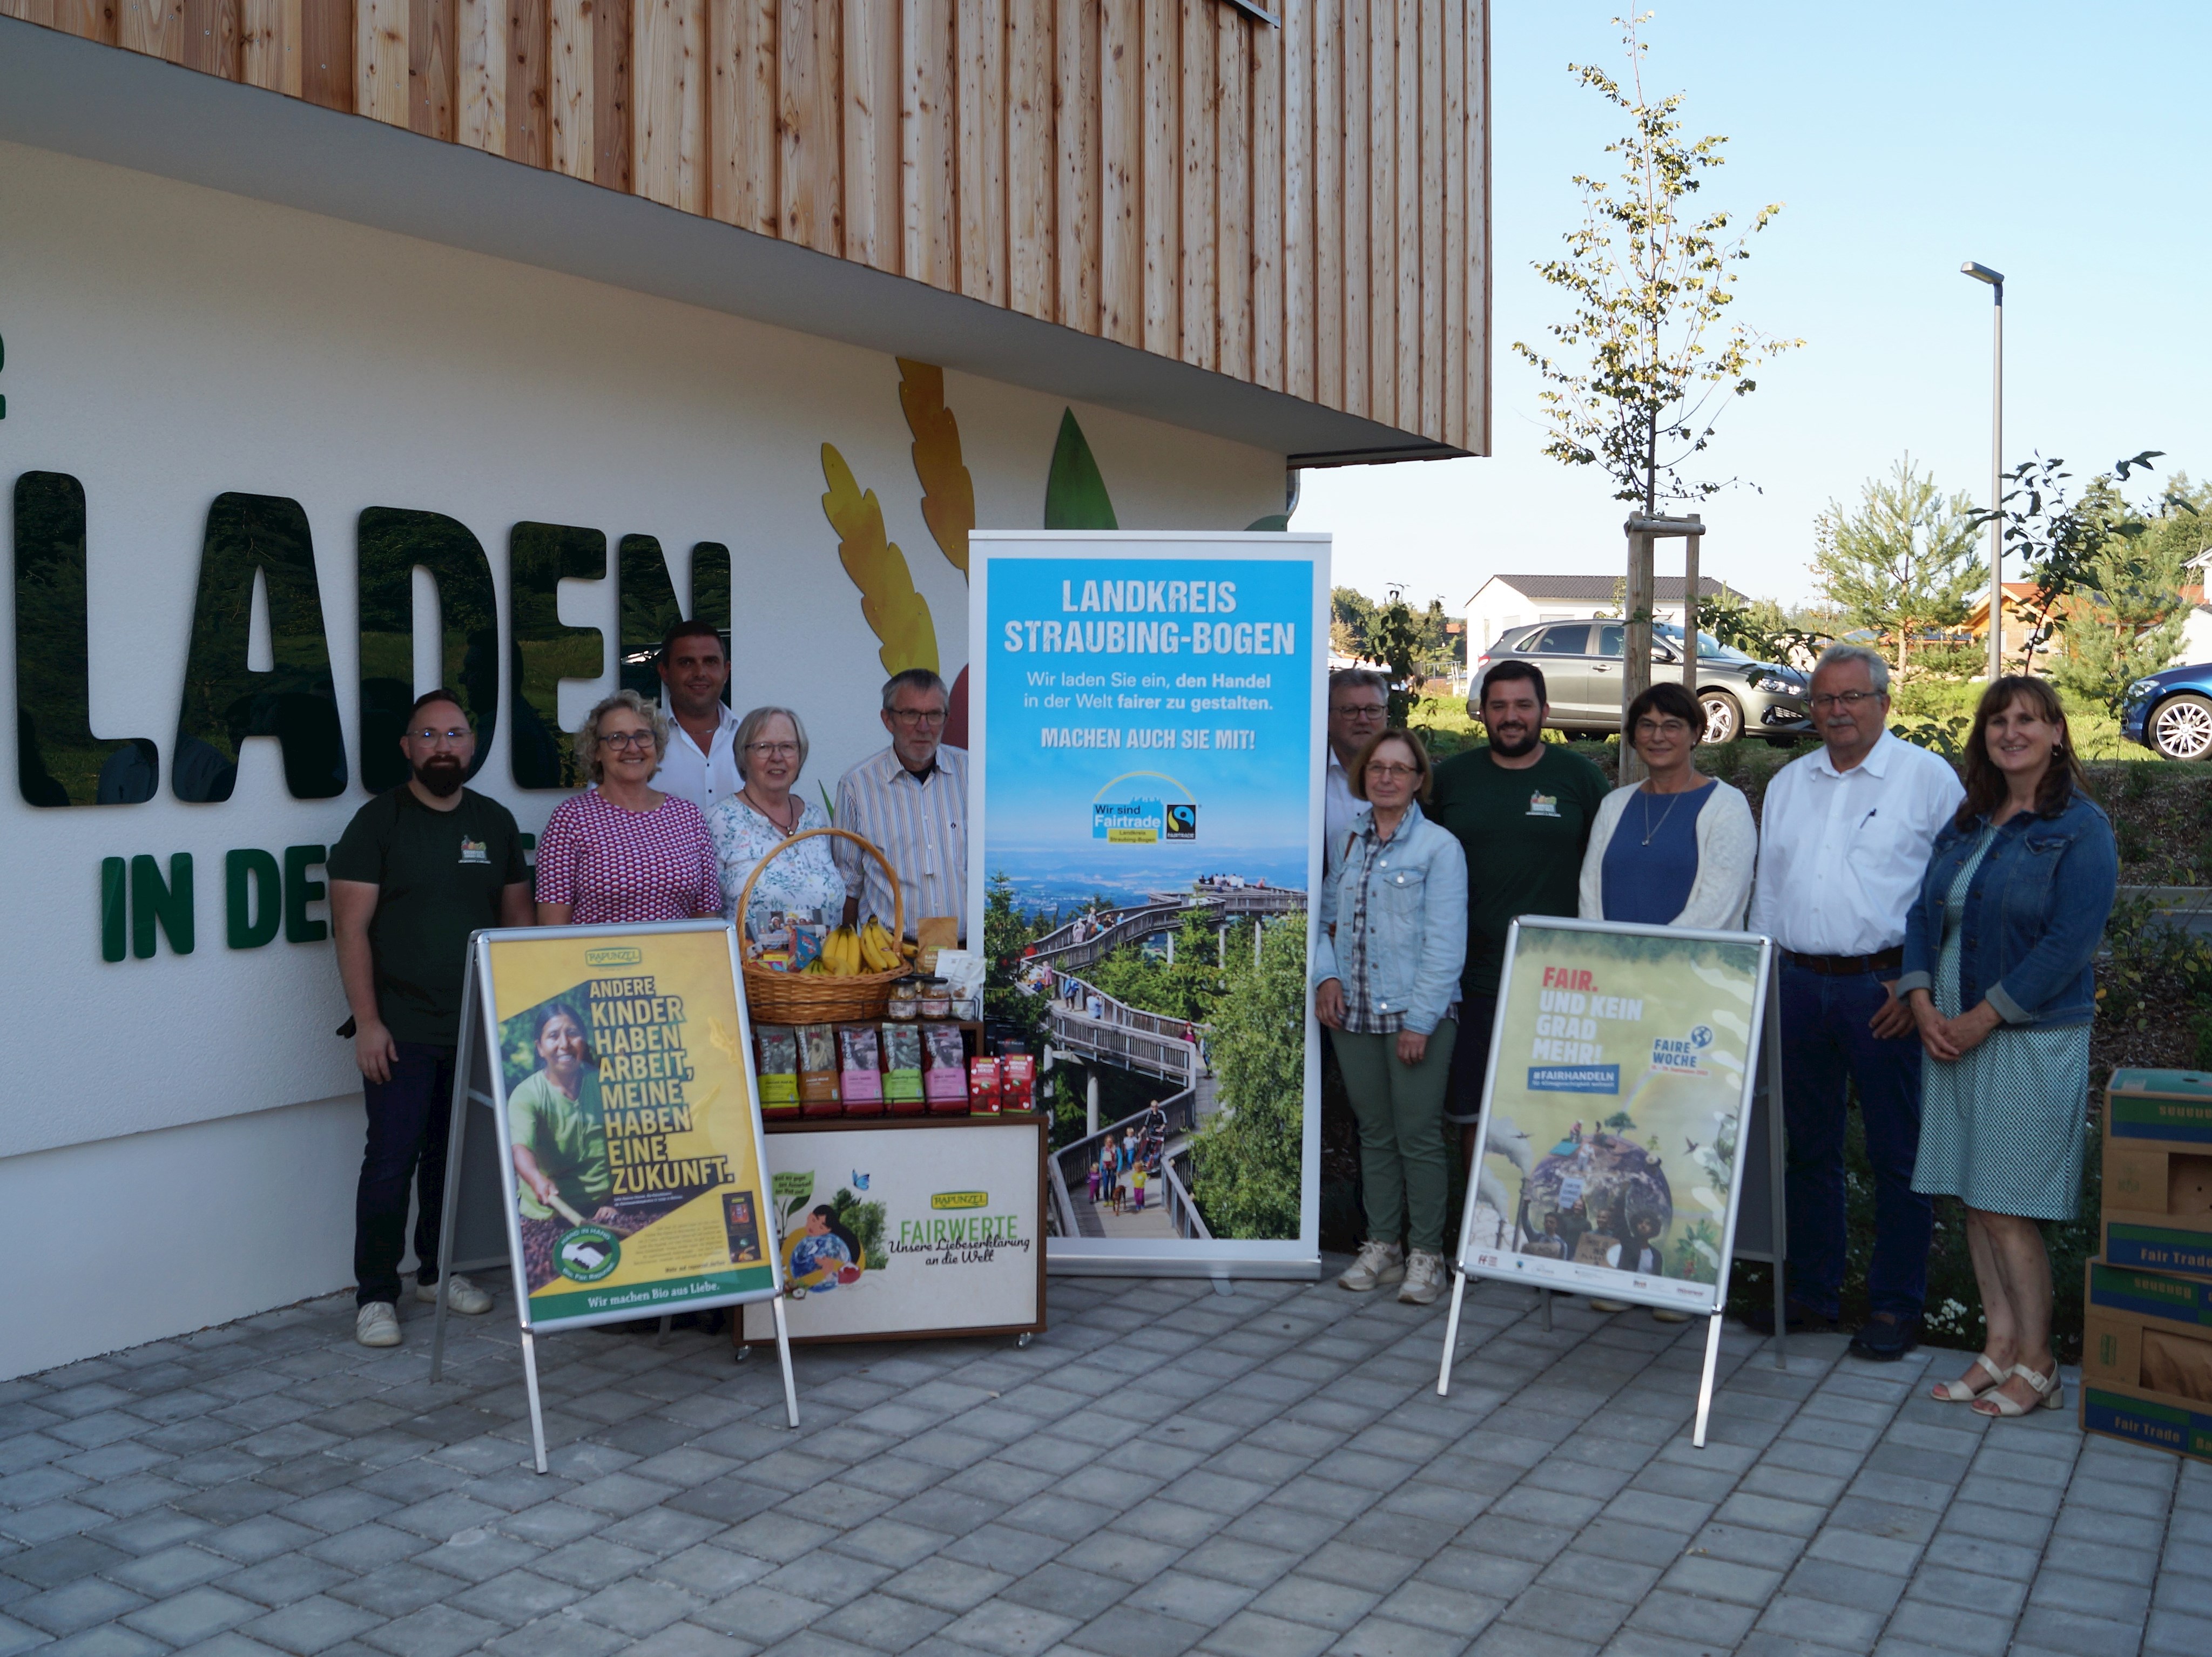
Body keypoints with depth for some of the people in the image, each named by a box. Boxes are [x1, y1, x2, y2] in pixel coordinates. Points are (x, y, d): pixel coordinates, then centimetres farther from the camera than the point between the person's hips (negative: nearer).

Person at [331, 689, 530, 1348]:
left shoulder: (495, 822, 10)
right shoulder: (379, 820, -4)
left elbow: (518, 919, 15)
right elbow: (351, 929, -8)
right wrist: (367, 1022, -14)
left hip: (479, 1026, 4)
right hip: (401, 1029, -4)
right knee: (391, 1160, -4)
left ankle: (439, 1270, 27)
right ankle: (376, 1295, 6)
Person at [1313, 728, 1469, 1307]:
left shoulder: (1439, 847, -5)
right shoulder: (1347, 841, 11)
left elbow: (1445, 945, -9)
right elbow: (1327, 916, 16)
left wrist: (1420, 1020, -13)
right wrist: (1327, 974, -2)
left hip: (1417, 1015, -5)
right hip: (1354, 1015, 5)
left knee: (1418, 1136, -1)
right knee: (1374, 1134, 12)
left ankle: (1426, 1254, 11)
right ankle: (1381, 1247, 22)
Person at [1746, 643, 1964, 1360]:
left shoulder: (1928, 778, -2)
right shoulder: (1787, 784, 14)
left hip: (1883, 989, -5)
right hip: (1798, 983, 5)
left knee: (1897, 1155, 1)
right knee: (1807, 1147, 11)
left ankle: (1895, 1308, 12)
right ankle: (1813, 1293, 22)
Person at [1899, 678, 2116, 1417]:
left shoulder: (2080, 827, -7)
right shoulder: (1965, 824, 13)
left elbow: (2069, 944, -15)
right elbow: (1923, 914, 12)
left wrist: (1982, 1018, -15)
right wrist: (1923, 1004, -3)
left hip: (2031, 1041, -6)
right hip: (1950, 1035, 6)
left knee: (2006, 1209, -4)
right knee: (1974, 1201, 9)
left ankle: (2035, 1367, 9)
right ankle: (1999, 1347, 19)